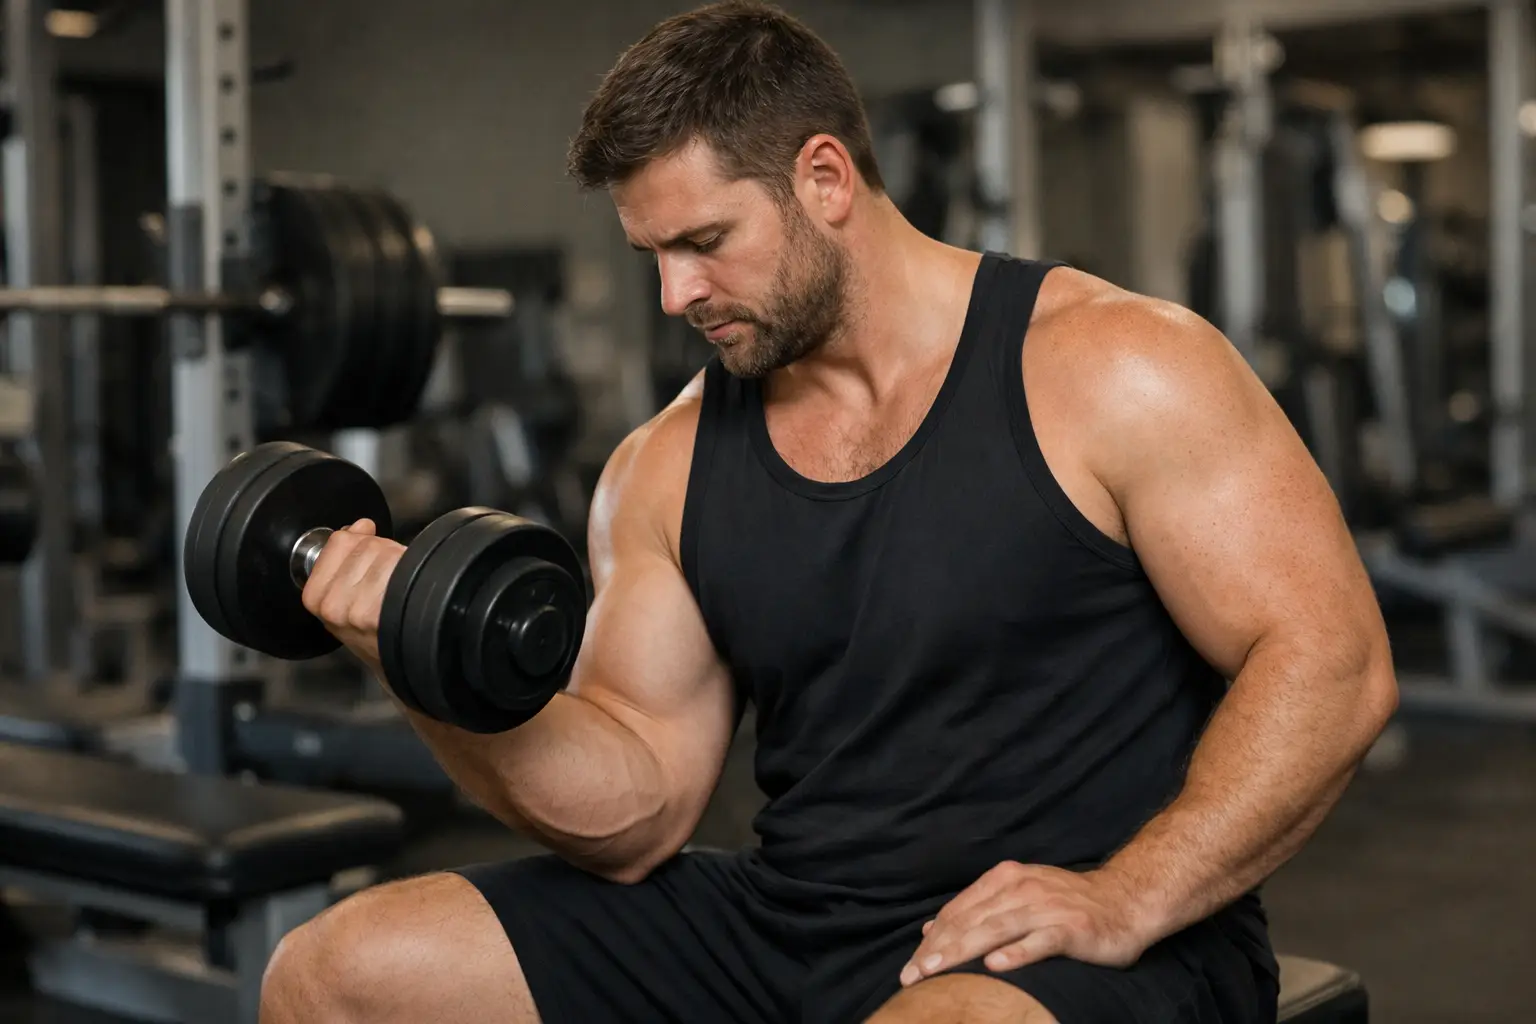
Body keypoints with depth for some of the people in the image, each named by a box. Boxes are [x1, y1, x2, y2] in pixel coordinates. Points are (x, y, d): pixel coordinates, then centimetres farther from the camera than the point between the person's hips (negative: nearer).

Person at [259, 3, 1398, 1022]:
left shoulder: (1111, 373, -7)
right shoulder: (668, 470, 7)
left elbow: (1330, 661, -11)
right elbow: (635, 816, 4)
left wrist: (1122, 902, -20)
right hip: (790, 919, 6)